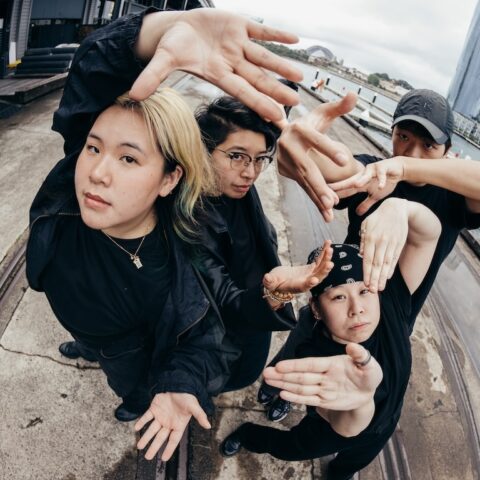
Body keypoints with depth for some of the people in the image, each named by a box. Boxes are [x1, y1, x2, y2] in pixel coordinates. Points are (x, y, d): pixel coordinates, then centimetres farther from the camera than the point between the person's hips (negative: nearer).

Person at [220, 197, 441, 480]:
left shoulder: (390, 306, -35)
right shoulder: (312, 352, -40)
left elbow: (429, 234, -43)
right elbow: (345, 427, -53)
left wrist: (400, 207, -67)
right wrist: (359, 402, -78)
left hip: (379, 432, 3)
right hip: (330, 431, -2)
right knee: (288, 447, 27)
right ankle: (247, 434, 60)